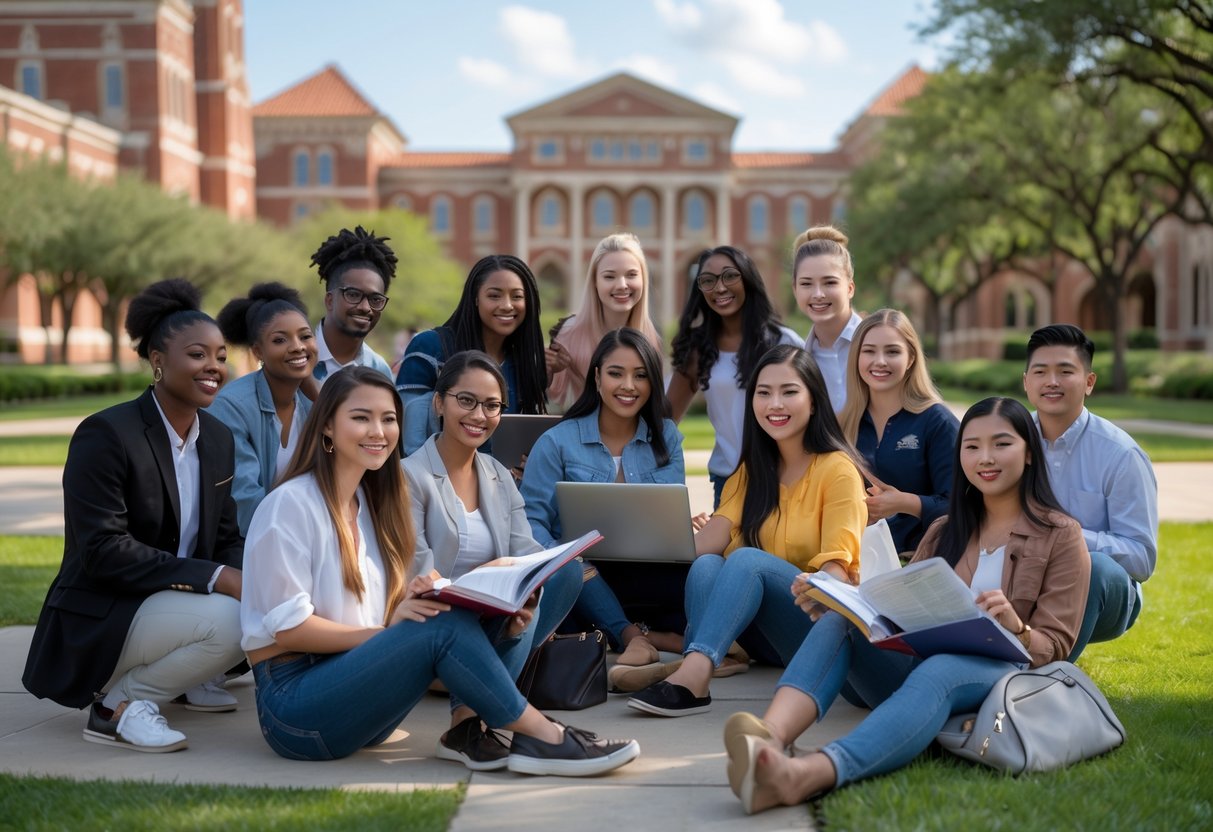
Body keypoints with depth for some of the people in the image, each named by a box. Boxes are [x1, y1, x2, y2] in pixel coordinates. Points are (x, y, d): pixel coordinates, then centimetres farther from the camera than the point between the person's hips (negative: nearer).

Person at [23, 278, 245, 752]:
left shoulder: (217, 438, 6)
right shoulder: (105, 435, -17)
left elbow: (226, 540, 7)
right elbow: (104, 551, -23)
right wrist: (215, 578, -29)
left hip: (179, 603, 8)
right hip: (96, 621, -8)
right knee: (229, 621, -31)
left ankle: (184, 676, 10)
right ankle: (119, 703, -10)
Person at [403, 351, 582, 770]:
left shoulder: (499, 477, 14)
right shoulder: (410, 476, -8)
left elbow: (525, 549, 0)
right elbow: (419, 576, -16)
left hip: (493, 618, 6)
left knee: (568, 568, -17)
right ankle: (466, 725, -28)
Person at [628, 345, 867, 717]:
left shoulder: (837, 470, -3)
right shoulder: (752, 470, 13)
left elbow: (836, 566, -13)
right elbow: (718, 529, -5)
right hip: (765, 637, 5)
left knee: (747, 559, -31)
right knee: (706, 564, -24)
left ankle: (693, 674, -50)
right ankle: (694, 670, -47)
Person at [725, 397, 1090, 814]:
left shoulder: (1061, 535, 10)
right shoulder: (944, 532, 24)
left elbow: (1054, 646, 3)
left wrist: (1016, 628, -21)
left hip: (997, 672, -4)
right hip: (916, 660, 5)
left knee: (935, 672, -39)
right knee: (836, 624, -24)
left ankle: (807, 774, -65)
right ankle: (769, 738, -54)